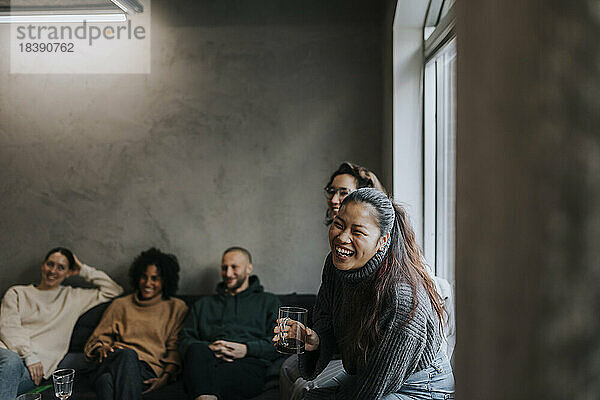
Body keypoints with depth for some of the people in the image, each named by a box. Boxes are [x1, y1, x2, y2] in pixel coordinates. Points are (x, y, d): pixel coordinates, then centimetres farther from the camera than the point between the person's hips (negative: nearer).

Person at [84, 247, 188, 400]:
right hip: (115, 359, 2)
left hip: (148, 367, -2)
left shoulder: (176, 308, 20)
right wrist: (101, 349, -3)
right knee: (127, 353, -38)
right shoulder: (120, 305, 27)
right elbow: (100, 335, 23)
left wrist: (165, 377, -7)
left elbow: (175, 348, 11)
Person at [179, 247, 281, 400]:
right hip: (208, 359, 2)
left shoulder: (269, 302, 26)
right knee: (197, 349, -38)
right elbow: (185, 340, 22)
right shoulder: (203, 304, 35)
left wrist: (247, 349, -7)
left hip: (247, 364, -2)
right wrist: (208, 349, -1)